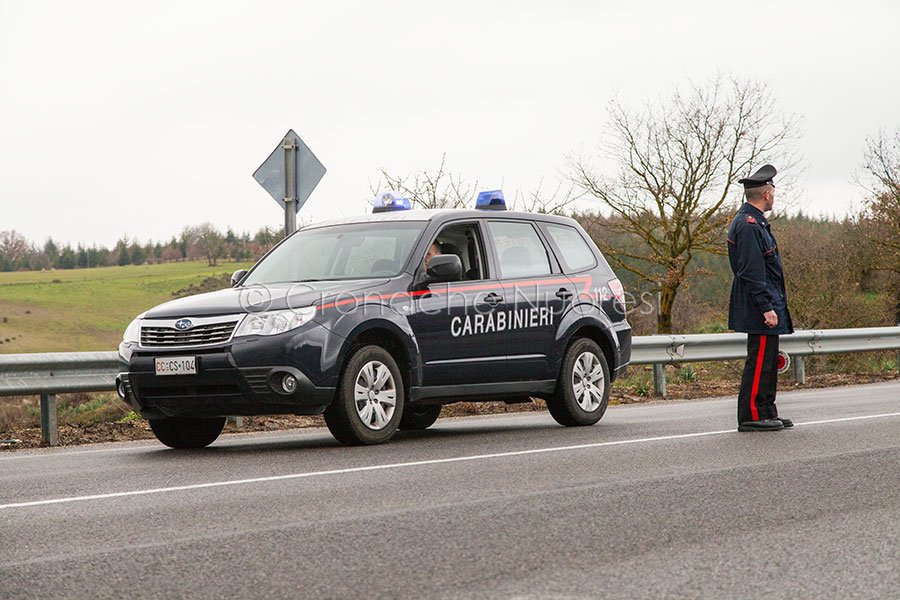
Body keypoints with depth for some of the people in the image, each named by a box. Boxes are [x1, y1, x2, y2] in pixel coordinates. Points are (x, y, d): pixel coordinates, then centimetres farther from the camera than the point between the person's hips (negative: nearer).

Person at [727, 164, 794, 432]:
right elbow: (752, 272, -22)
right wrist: (767, 308, -23)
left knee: (768, 360, 14)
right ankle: (751, 416, -5)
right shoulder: (749, 225, -17)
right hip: (760, 308, -11)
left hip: (769, 304, 11)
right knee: (759, 361, -8)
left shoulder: (753, 222, 17)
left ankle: (767, 412, 20)